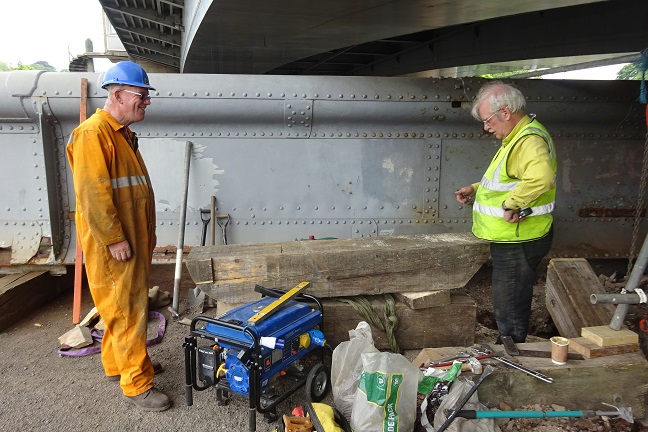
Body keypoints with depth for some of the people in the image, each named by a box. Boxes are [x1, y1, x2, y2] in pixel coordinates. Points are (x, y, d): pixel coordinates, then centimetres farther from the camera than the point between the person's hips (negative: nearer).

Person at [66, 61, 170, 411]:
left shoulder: (123, 135, 16)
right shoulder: (93, 133, -15)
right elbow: (92, 193, -22)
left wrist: (145, 237, 21)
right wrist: (114, 238, -22)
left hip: (134, 240, 10)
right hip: (112, 244, -10)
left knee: (129, 306, 18)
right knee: (127, 312, -3)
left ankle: (116, 363, 34)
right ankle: (136, 384, 7)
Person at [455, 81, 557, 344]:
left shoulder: (530, 141, -22)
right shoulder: (517, 137, 13)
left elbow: (540, 178, -44)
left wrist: (511, 204, -32)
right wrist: (476, 189, 13)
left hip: (519, 242, -11)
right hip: (511, 240, 11)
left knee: (509, 307, 3)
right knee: (514, 303, 23)